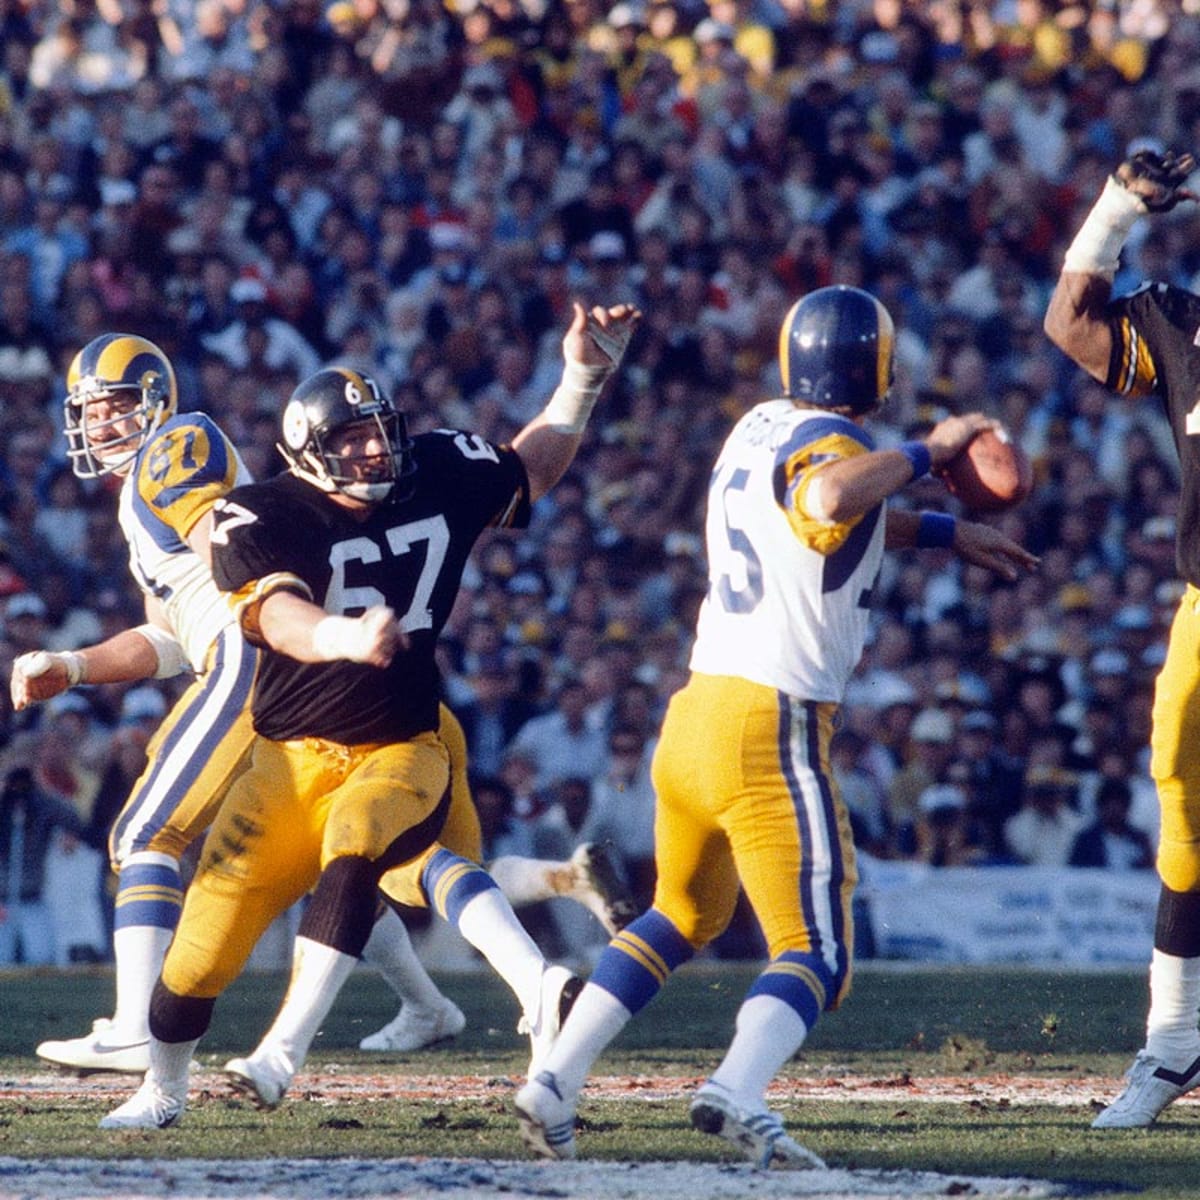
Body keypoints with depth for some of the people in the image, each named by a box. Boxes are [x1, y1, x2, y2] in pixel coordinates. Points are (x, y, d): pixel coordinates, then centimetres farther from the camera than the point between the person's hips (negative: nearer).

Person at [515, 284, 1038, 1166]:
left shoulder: (760, 430, 14)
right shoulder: (833, 446, -10)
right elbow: (828, 499, -36)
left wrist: (946, 533, 34)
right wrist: (927, 453, -23)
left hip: (693, 718, 8)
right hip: (774, 733, -8)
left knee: (684, 918, 27)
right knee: (816, 956, -5)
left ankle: (556, 1080, 18)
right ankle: (739, 1092, -30)